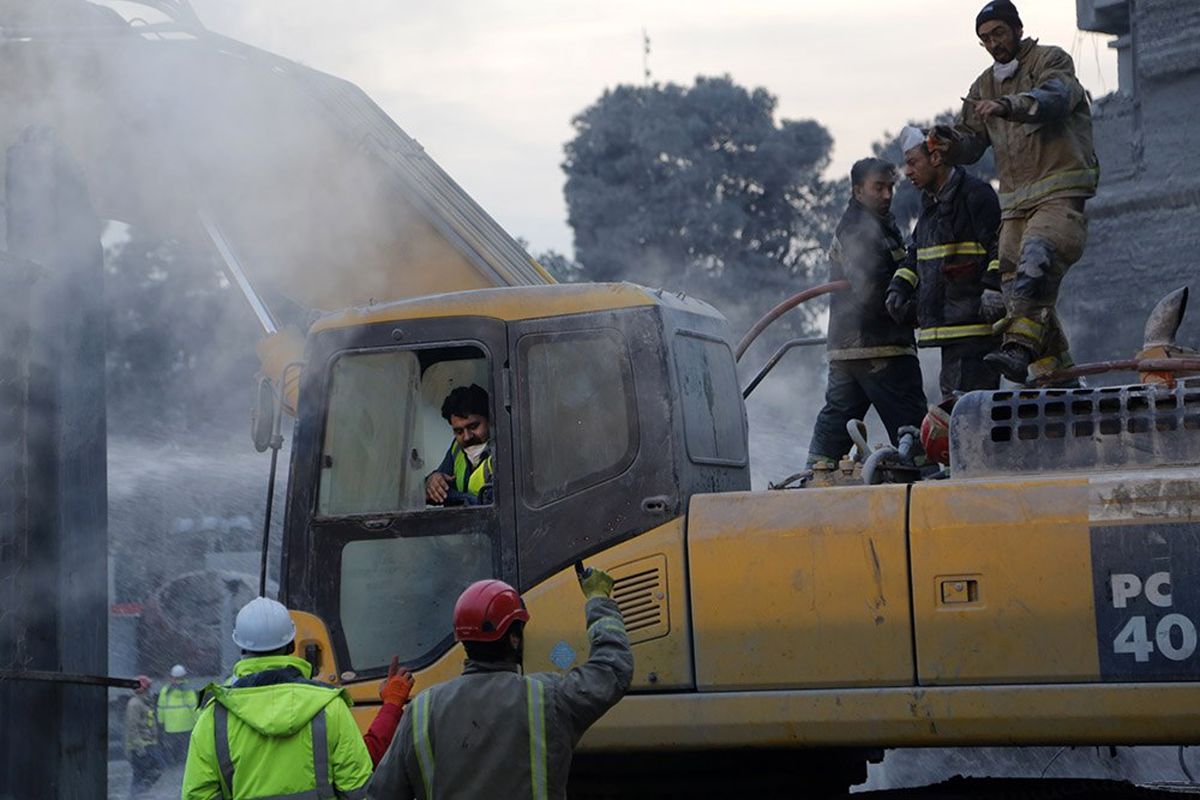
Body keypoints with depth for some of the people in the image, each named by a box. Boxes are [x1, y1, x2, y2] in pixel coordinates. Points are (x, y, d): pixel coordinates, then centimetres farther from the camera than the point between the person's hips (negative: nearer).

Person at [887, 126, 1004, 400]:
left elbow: (1001, 247, -15)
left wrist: (993, 290, -25)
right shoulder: (931, 203, 21)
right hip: (950, 330, 10)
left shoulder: (976, 195, -9)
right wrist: (899, 288, 14)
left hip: (976, 326, -10)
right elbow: (916, 255, 29)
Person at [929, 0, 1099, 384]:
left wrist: (1006, 106, -39)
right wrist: (950, 142, -6)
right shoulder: (984, 86, 22)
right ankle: (1056, 374, 8)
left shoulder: (1051, 61, 2)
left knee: (1036, 256, -31)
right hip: (1015, 201, 7)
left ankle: (1020, 349, -46)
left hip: (1061, 193, -7)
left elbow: (1054, 98, -20)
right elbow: (971, 143, 19)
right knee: (1016, 288, 1)